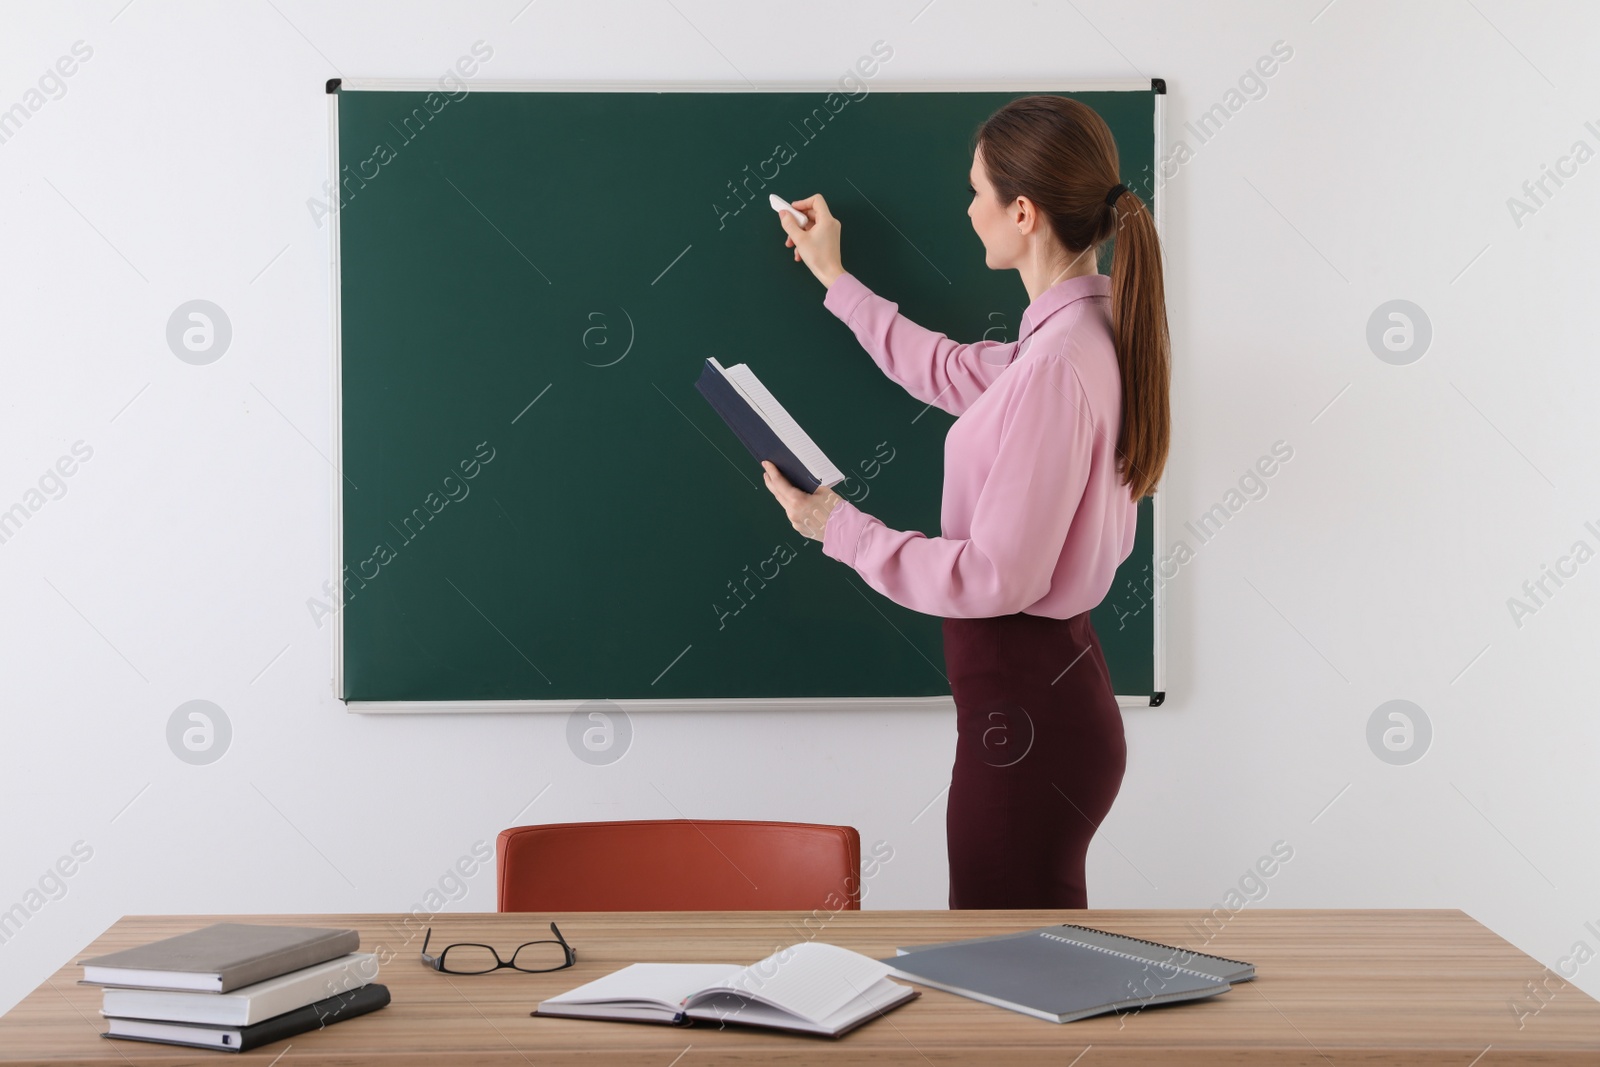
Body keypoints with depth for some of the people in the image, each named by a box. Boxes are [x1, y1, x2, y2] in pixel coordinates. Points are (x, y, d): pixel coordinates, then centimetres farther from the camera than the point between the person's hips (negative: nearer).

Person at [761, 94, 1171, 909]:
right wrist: (833, 279, 34)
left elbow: (997, 576, -23)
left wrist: (838, 527, -12)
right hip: (1057, 675, 10)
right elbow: (954, 373, 26)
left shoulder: (1056, 365, -24)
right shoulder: (1086, 330, 7)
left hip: (1027, 711, -10)